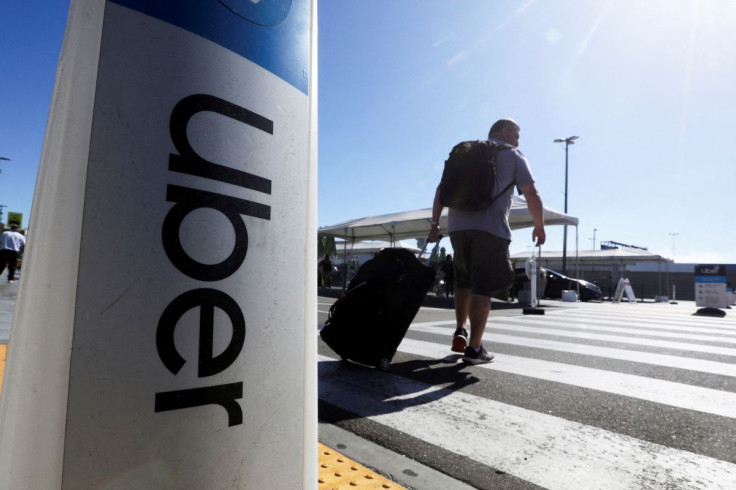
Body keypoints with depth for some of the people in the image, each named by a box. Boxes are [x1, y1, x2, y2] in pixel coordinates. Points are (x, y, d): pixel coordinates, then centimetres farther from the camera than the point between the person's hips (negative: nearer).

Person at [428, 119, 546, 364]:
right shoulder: (513, 156, 11)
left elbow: (441, 190, 15)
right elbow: (532, 195, 1)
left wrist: (435, 223, 14)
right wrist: (539, 226, 14)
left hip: (457, 226, 5)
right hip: (491, 228, -4)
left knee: (464, 280, 20)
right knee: (483, 286, -2)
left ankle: (460, 332, 17)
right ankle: (474, 348, -1)